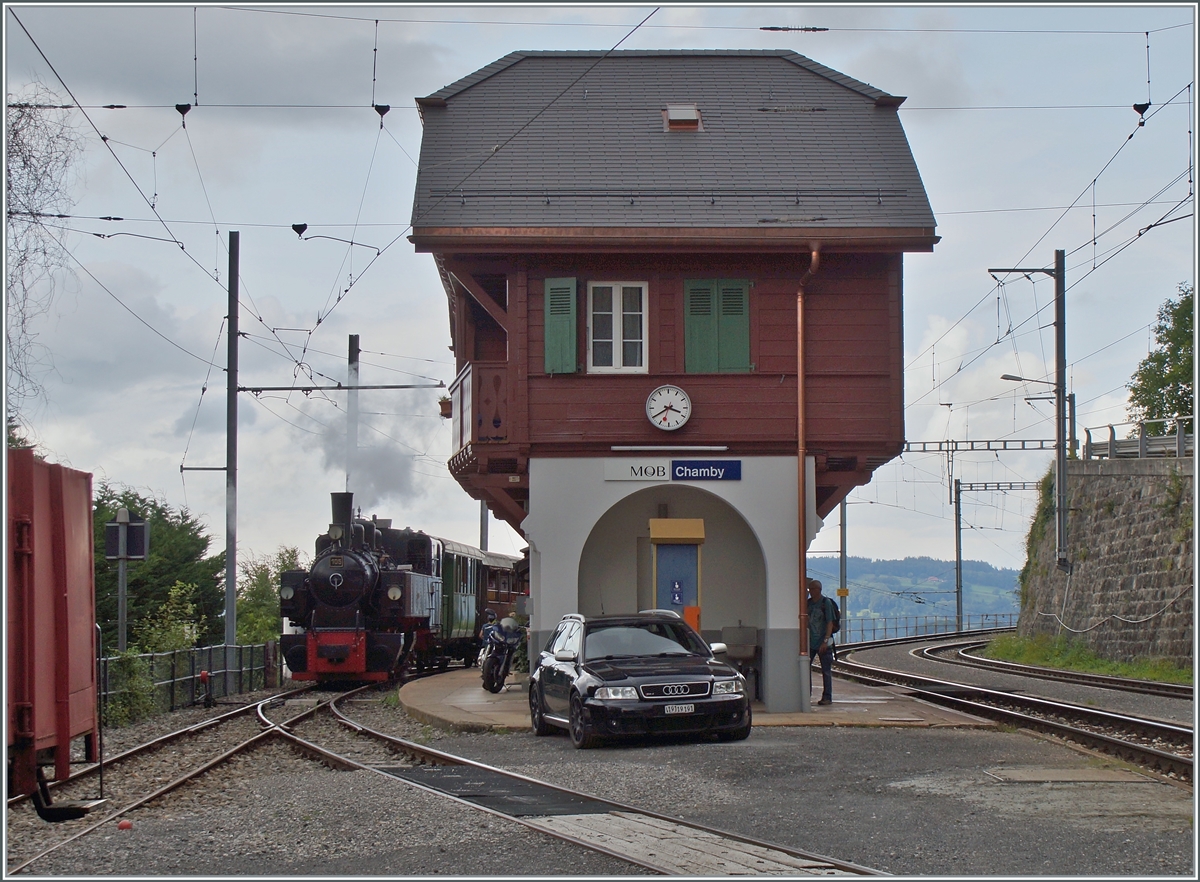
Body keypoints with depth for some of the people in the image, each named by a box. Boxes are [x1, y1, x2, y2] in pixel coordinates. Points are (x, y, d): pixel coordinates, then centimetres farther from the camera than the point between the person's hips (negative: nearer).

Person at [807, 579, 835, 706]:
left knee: (826, 670, 1)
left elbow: (830, 623, -9)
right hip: (810, 642, 5)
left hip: (823, 643, -5)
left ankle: (827, 697, 6)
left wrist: (825, 641, -16)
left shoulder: (826, 602, -6)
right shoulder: (808, 603, 10)